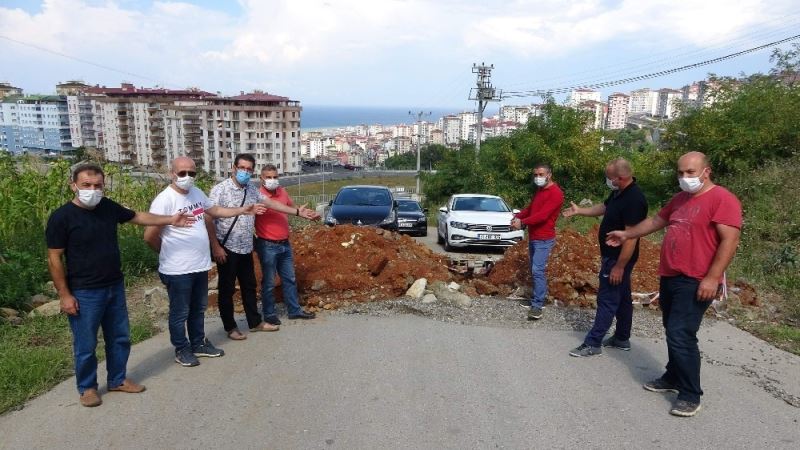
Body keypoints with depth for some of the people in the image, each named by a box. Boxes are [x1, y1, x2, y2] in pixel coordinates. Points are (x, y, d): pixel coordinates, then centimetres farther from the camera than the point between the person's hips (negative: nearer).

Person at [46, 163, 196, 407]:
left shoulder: (108, 207, 0)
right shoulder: (61, 217, -15)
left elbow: (138, 217, 15)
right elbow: (54, 259, -12)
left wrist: (170, 220, 9)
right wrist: (64, 295, -13)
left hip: (115, 287, 6)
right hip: (84, 294, -6)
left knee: (120, 338, 16)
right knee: (86, 345, 8)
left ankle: (117, 380, 33)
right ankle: (87, 387, 27)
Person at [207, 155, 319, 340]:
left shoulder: (252, 192, 8)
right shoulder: (220, 190, -12)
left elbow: (271, 203, 14)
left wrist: (298, 212, 9)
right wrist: (215, 247, -19)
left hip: (246, 248, 7)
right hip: (226, 249, -7)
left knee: (249, 286, 16)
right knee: (227, 289, 5)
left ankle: (255, 322, 28)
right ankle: (230, 327, 18)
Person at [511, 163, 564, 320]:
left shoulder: (555, 193, -15)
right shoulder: (539, 191, 15)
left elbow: (542, 215, -25)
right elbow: (530, 208, 21)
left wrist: (522, 222, -28)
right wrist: (517, 216, 1)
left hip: (544, 239, -9)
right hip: (532, 237, 9)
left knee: (537, 271, -13)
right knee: (534, 270, 13)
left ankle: (537, 305, -10)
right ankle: (538, 296, 24)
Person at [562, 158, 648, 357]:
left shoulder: (634, 199, -26)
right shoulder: (619, 192, 4)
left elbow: (631, 237, -27)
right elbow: (604, 207, 26)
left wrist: (619, 266, -26)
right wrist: (579, 211, 23)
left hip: (618, 259, -10)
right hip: (612, 255, 10)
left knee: (607, 300, -3)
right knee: (622, 298, 17)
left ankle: (593, 343, 5)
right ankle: (622, 338, 29)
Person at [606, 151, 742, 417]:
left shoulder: (722, 199, -12)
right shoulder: (680, 199, 15)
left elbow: (730, 240, -18)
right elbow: (657, 220, 29)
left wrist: (712, 278, -22)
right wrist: (628, 235, 32)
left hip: (695, 283, -8)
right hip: (670, 278, 8)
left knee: (681, 336, -11)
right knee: (673, 333, 16)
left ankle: (690, 395, 1)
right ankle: (673, 378, 31)